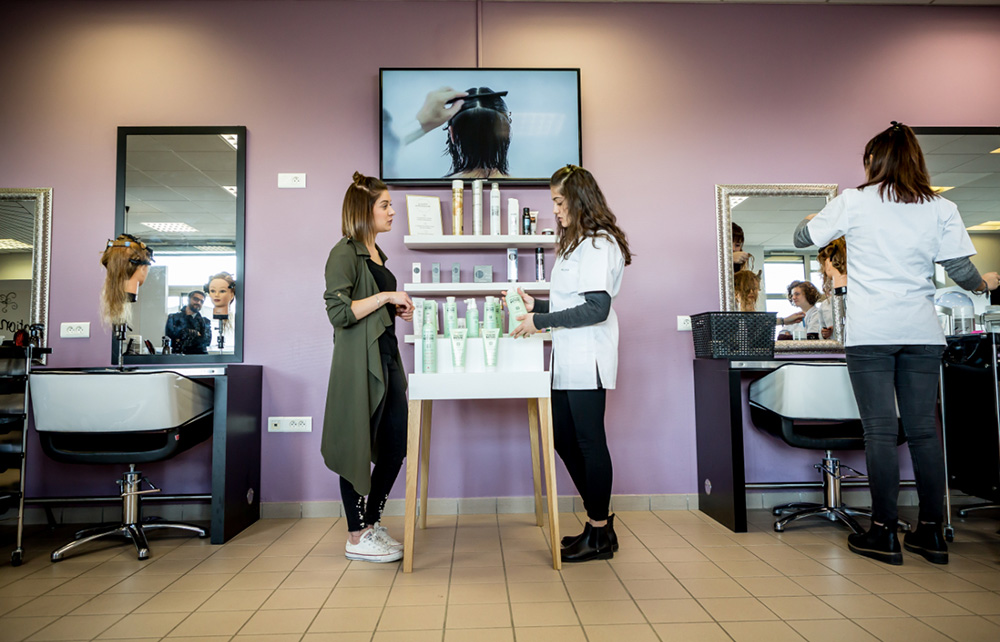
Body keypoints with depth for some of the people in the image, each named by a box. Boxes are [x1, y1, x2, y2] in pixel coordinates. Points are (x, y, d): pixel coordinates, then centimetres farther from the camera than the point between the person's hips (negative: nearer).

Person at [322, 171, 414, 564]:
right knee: (357, 449, 2)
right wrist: (386, 297, -15)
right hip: (359, 362, -9)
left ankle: (372, 522, 27)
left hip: (386, 357, 9)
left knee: (395, 445, 11)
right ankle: (357, 537, 16)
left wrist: (399, 310, 13)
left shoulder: (376, 254, 19)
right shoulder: (345, 254, -9)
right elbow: (340, 312, -19)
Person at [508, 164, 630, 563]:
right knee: (563, 438, 14)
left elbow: (597, 308, -19)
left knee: (589, 441, -1)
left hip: (587, 360, -10)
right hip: (567, 360, 10)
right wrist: (537, 305, 13)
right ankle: (599, 519, 27)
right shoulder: (575, 243, 20)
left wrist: (542, 321, -16)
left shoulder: (599, 244, -11)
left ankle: (600, 535, 13)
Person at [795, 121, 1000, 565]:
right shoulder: (941, 208, 8)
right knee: (923, 429, 8)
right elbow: (961, 270, 4)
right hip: (921, 332, 3)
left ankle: (884, 533, 4)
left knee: (880, 430, -1)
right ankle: (931, 532, 16)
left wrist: (814, 218, 34)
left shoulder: (853, 202, 2)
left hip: (870, 333, -3)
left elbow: (802, 238, 12)